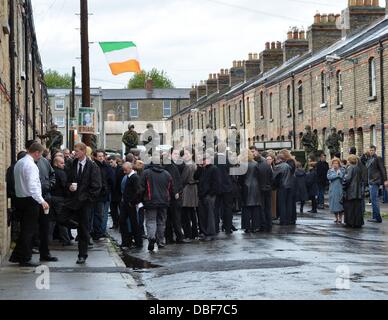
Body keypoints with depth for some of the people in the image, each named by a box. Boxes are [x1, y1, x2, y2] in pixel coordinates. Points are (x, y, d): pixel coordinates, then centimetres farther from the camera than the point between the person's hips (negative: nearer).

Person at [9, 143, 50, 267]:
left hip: (20, 199, 9)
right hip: (30, 201, -9)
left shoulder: (19, 163, 12)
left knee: (25, 229, 17)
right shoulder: (30, 165, -18)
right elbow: (32, 187, -25)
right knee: (29, 230, -1)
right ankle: (25, 259, 4)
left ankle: (16, 256, 20)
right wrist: (41, 201, -28)